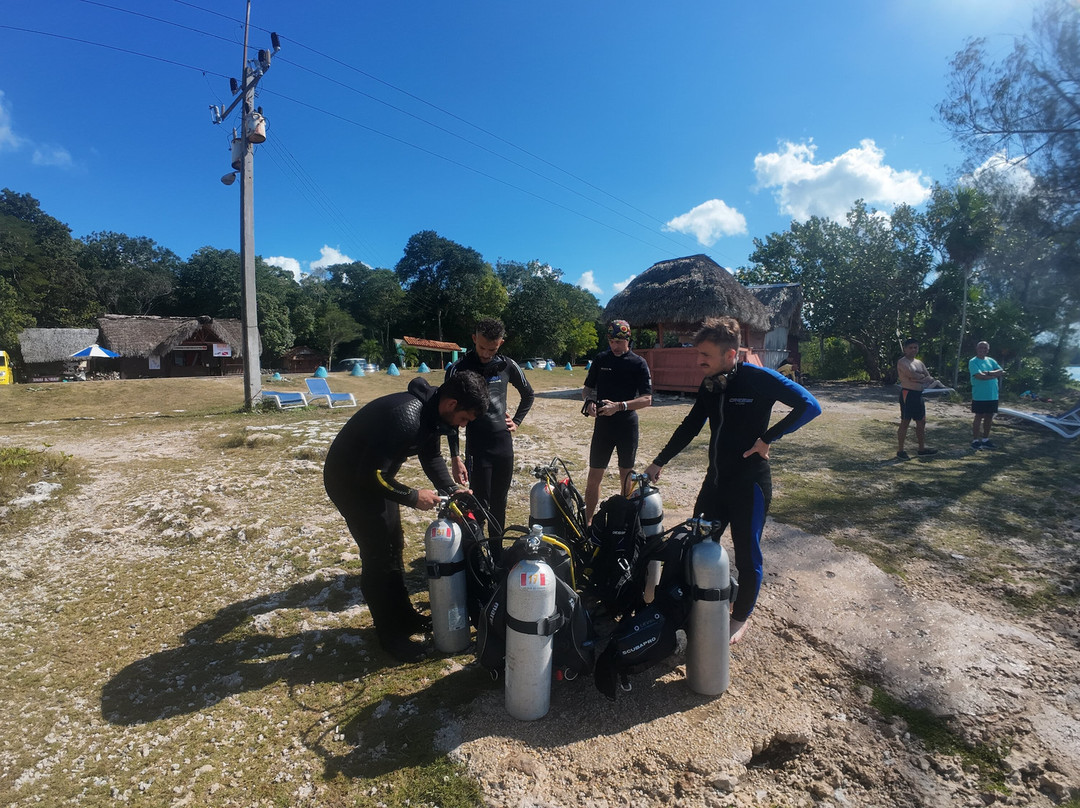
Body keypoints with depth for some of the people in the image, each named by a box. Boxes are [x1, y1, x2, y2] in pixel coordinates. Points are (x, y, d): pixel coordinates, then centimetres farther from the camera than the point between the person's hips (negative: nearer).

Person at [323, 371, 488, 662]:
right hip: (349, 481, -9)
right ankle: (392, 635, 16)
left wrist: (452, 491, -4)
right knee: (378, 555, -2)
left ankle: (403, 615, 34)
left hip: (374, 476, 9)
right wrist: (413, 497, -23)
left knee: (394, 545, 17)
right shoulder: (406, 417, -35)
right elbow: (371, 473, -32)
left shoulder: (431, 412, -6)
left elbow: (432, 457, 8)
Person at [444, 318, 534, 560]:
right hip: (477, 447, -4)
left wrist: (516, 421, 9)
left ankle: (497, 551, 28)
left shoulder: (507, 366, 2)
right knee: (480, 504, -2)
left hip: (504, 443, 4)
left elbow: (528, 395, 20)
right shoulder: (458, 370, -9)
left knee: (499, 502, 13)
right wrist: (455, 457, -14)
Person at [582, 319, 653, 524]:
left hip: (627, 426, -2)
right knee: (594, 476, 2)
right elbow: (587, 388, 13)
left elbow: (647, 399, -10)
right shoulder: (601, 360, 5)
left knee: (626, 476, 10)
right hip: (603, 424, 2)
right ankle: (588, 521, 12)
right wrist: (590, 402, -10)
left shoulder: (638, 364, -4)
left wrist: (619, 406, -22)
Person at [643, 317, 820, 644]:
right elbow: (690, 427, 9)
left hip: (749, 482, -6)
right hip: (716, 478, 6)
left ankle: (741, 617, 31)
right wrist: (658, 463, 8)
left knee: (747, 555, 9)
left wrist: (768, 438, -18)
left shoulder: (759, 379, -17)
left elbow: (810, 405, -17)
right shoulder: (709, 386, 2)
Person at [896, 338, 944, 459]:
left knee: (921, 422, 15)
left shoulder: (919, 362, 18)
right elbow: (912, 376, -21)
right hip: (908, 394, -9)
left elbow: (929, 377, 14)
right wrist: (923, 377, -2)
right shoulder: (902, 362, -9)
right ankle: (900, 451, -1)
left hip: (918, 394, 9)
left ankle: (922, 448, 27)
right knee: (905, 422, -6)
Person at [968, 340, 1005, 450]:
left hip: (993, 395, 6)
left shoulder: (991, 361, 11)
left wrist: (988, 373, -16)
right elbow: (980, 376, -20)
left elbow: (1002, 372, 0)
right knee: (979, 417, -1)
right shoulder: (973, 362, -8)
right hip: (980, 396, -6)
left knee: (989, 417, 11)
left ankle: (985, 440, 21)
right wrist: (995, 374, -11)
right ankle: (975, 441, 6)